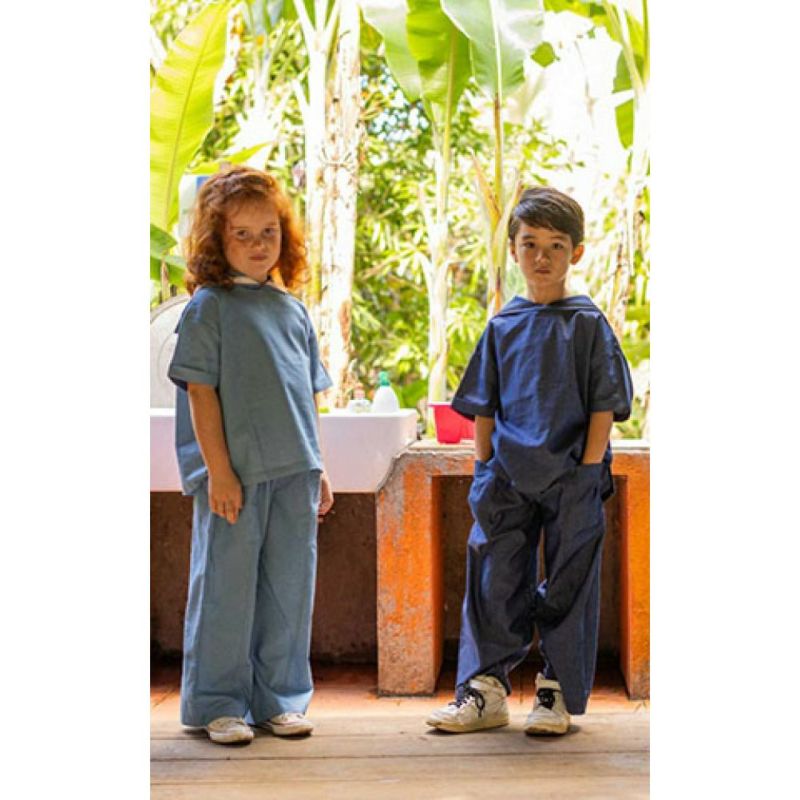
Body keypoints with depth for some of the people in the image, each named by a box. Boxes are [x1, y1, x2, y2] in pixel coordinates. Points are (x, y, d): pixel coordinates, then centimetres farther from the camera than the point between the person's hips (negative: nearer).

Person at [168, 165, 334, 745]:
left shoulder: (293, 308, 14)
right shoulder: (209, 305, -4)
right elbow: (200, 391, -9)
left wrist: (318, 468, 15)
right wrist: (218, 471, -14)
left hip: (294, 472, 6)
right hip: (236, 474, -6)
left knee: (289, 586, 9)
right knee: (227, 586, 1)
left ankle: (278, 698, 21)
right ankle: (217, 703, 13)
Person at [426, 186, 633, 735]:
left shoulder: (588, 325, 0)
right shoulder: (502, 328, 9)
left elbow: (604, 406, -3)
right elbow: (483, 409, 13)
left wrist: (588, 471, -9)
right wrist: (485, 469, 6)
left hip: (570, 478, -3)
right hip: (508, 477, 3)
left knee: (568, 582, 4)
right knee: (495, 577, 3)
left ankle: (559, 693, 16)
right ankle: (485, 690, 12)